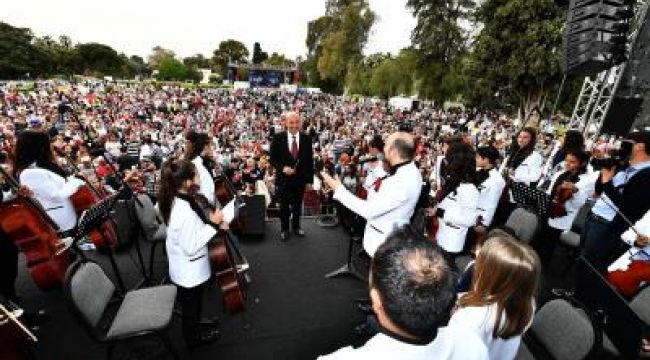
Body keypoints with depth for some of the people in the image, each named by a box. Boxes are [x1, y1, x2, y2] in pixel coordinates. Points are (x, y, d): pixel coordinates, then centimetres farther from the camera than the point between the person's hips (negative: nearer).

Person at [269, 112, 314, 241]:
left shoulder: (306, 139, -5)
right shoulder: (278, 138, -8)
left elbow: (310, 161, -1)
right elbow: (272, 159, -4)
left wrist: (309, 181, -1)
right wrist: (282, 168, -22)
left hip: (300, 179, 1)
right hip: (283, 179, -1)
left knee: (297, 205, 18)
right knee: (284, 206, 14)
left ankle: (296, 226, 40)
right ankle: (284, 229, 34)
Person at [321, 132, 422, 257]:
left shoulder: (402, 181, -33)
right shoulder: (410, 171, -1)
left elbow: (369, 210, -31)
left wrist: (338, 189, -25)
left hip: (383, 241, -9)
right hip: (391, 235, 9)